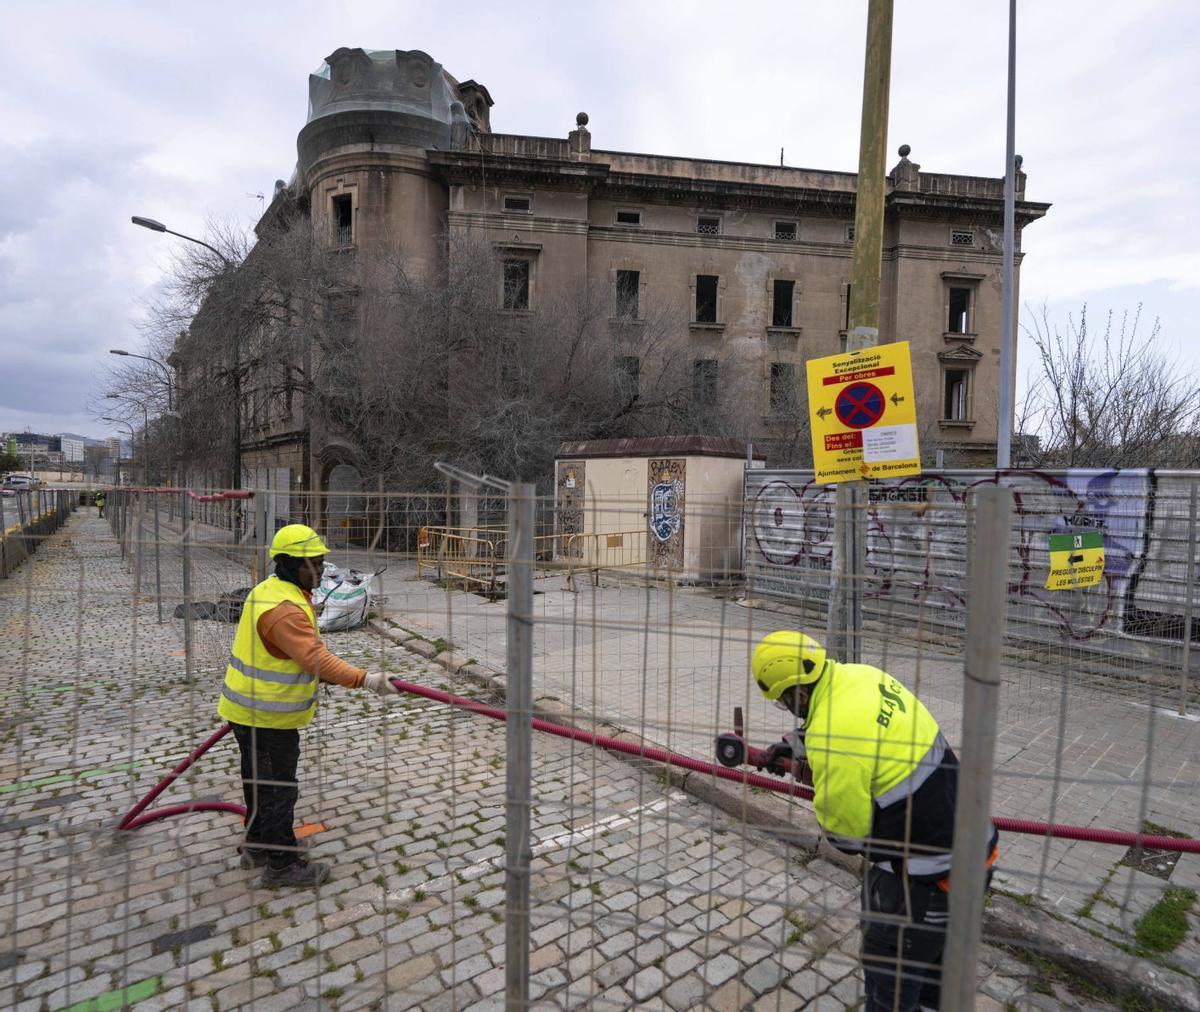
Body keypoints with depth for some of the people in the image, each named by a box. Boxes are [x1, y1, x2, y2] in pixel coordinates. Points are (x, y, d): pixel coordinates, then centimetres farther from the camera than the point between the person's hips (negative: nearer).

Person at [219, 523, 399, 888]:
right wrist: (364, 679, -39)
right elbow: (316, 657, -37)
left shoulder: (269, 590, 6)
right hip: (269, 717, -10)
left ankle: (257, 847, 41)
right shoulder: (285, 608, -29)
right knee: (279, 788, 4)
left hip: (250, 709, 10)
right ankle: (282, 864, 19)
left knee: (259, 782, 24)